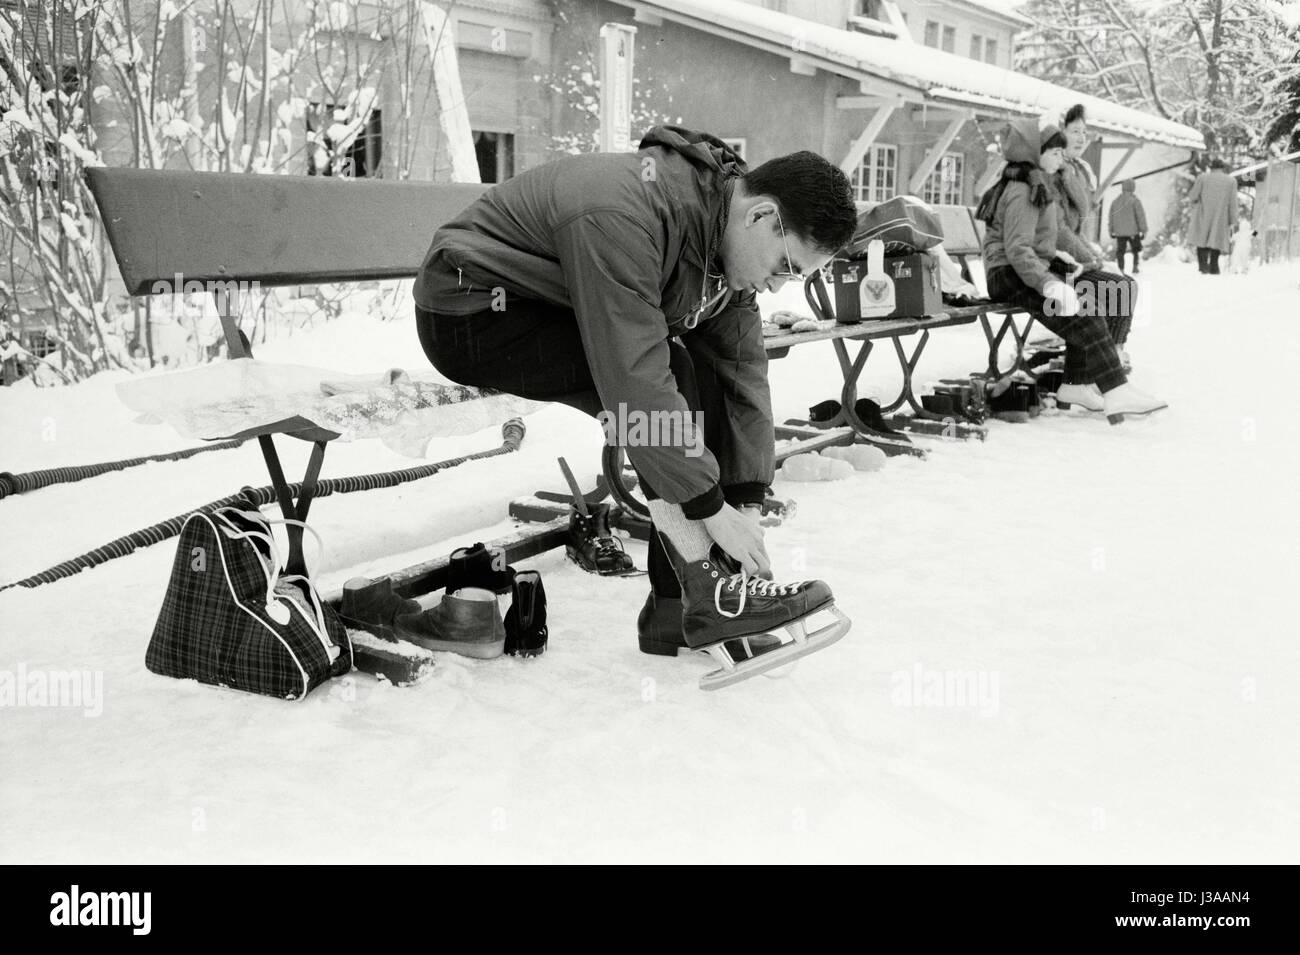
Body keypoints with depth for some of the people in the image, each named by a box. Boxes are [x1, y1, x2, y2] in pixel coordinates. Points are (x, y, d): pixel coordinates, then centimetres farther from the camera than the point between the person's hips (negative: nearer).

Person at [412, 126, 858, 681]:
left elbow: (743, 369, -3)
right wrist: (710, 506, -29)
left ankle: (675, 610, -3)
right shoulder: (624, 217, -33)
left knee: (707, 382, -6)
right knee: (670, 374, -26)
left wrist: (747, 503, -9)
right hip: (470, 315, -9)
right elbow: (634, 380, -36)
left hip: (553, 314, 9)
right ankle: (706, 594, -18)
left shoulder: (728, 237, -4)